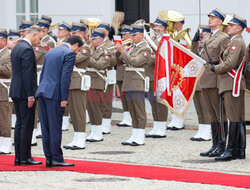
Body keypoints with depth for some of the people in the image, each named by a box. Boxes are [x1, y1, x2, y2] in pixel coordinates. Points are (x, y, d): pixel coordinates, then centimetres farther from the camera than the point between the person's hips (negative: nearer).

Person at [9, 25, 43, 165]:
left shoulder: (16, 48, 15)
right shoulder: (27, 50, -16)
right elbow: (27, 74, -20)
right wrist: (30, 95, -20)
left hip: (16, 91, 10)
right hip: (25, 92, -10)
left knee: (20, 123, 11)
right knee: (27, 125, -5)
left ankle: (18, 157, 12)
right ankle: (25, 157, -4)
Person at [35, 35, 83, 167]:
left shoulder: (51, 52, 20)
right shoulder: (69, 54, -5)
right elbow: (65, 77, -13)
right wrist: (64, 98, -14)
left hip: (42, 92, 8)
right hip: (54, 94, -8)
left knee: (46, 127, 7)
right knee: (55, 127, -5)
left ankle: (49, 158, 9)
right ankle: (56, 158, -3)